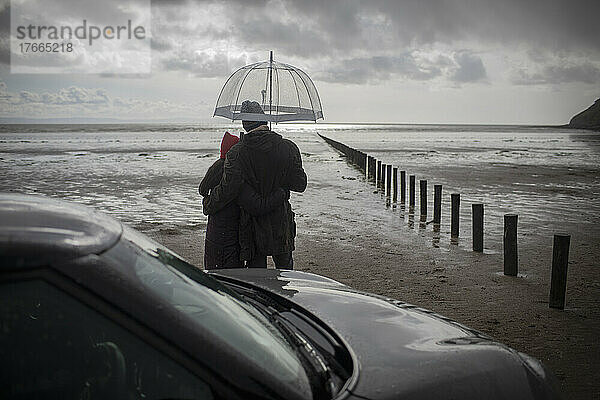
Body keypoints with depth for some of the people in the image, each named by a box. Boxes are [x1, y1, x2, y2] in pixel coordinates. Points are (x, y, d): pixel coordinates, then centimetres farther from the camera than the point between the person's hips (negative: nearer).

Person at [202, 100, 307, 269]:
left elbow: (228, 188, -20)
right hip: (281, 221, 2)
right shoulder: (289, 147, -8)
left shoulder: (236, 153, -14)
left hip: (252, 223, -1)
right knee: (285, 268, 19)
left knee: (256, 266, 13)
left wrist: (208, 206, -4)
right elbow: (300, 184, -4)